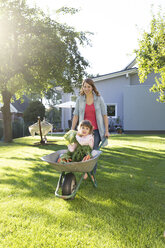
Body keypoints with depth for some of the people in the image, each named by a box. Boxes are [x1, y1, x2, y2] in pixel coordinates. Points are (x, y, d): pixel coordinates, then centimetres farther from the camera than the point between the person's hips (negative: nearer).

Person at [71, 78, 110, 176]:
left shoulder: (99, 99, -1)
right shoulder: (80, 100, 3)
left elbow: (104, 115, 0)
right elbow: (76, 116, 3)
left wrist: (107, 131, -3)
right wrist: (72, 131, 0)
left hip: (96, 130, -1)